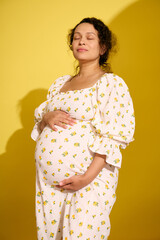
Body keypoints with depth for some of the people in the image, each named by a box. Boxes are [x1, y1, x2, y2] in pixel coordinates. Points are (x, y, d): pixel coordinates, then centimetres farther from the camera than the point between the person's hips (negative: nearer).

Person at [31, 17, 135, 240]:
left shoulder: (112, 83, -5)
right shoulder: (60, 83, 15)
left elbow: (115, 136, -13)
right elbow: (40, 115, 21)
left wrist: (88, 177, -20)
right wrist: (47, 117, -4)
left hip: (88, 179, -6)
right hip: (48, 178, 6)